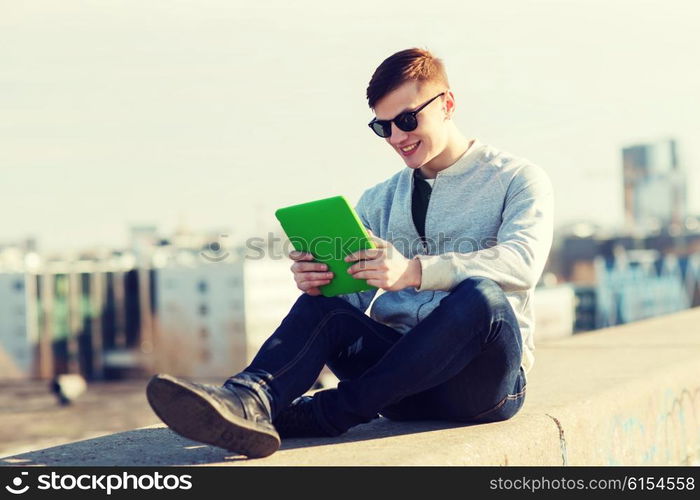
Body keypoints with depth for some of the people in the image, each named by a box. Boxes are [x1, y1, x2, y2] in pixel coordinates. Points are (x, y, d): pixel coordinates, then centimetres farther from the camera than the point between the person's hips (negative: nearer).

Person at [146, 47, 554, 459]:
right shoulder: (380, 201, 20)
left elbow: (523, 262, -17)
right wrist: (315, 280, -16)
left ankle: (325, 414, -31)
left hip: (486, 379, -4)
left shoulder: (518, 179, 4)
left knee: (481, 296, -34)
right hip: (405, 380, 4)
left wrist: (414, 271, -32)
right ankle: (249, 399, -48)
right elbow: (353, 292, 10)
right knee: (322, 305, -20)